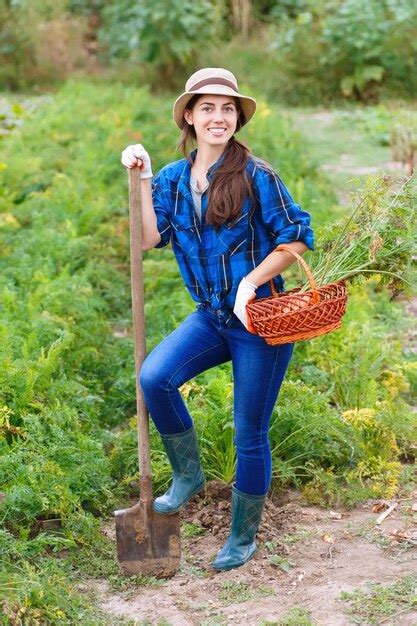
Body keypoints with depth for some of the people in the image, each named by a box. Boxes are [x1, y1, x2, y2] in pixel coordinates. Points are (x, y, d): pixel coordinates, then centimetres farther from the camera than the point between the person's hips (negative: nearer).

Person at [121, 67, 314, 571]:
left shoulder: (255, 176, -11)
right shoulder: (174, 179, 4)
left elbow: (297, 236, -9)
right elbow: (151, 238, -9)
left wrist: (251, 282, -16)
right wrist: (142, 178, -11)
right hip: (211, 317, 4)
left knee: (250, 433, 3)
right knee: (153, 377, -21)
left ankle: (243, 537, 23)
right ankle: (188, 475, 4)